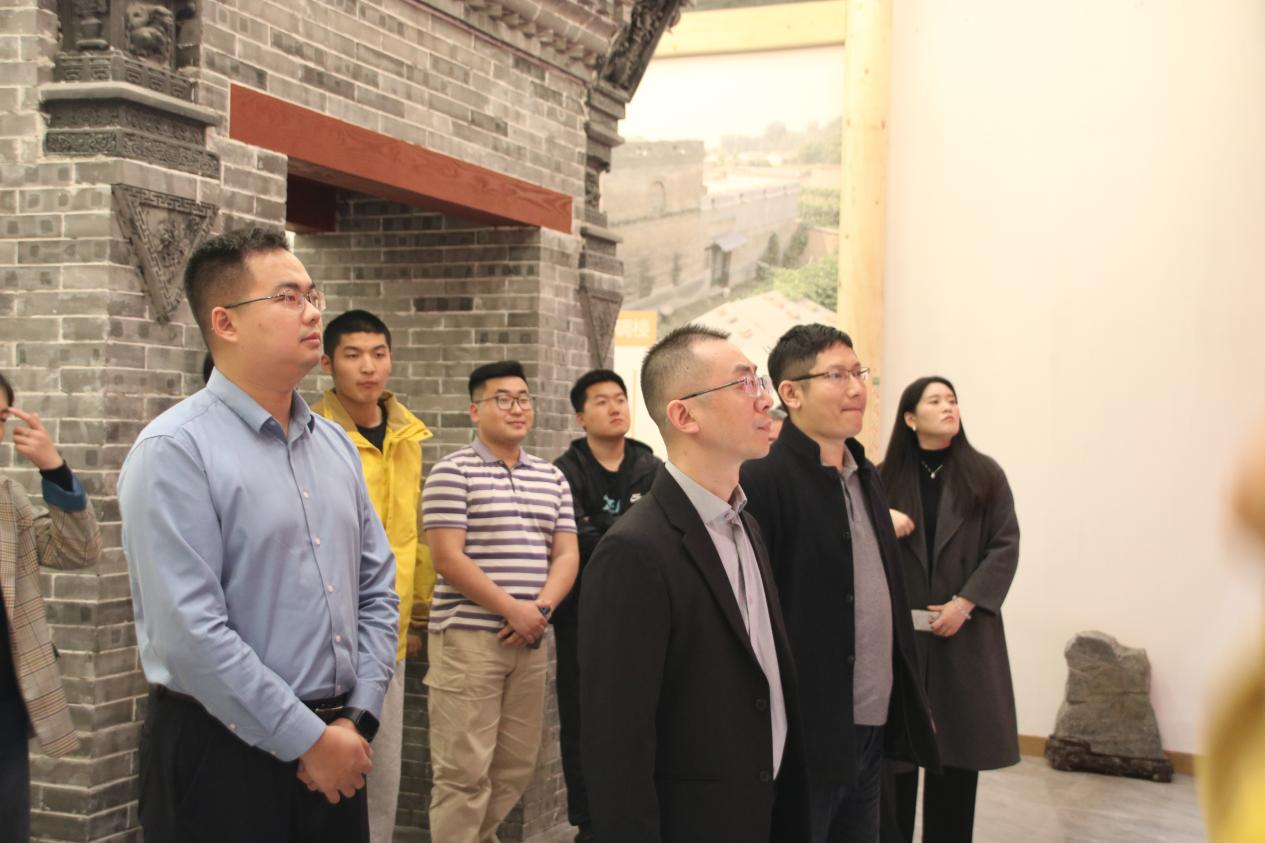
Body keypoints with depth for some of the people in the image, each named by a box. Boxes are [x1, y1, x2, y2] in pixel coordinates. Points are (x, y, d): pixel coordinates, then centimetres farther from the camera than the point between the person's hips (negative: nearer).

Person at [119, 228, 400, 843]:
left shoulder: (335, 444, 10)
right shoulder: (175, 451, -12)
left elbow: (377, 587, 12)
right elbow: (189, 632, -18)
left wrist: (358, 720, 1)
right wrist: (308, 740, -14)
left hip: (335, 748, 6)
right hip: (222, 759, -6)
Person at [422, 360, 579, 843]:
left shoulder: (552, 478, 15)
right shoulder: (453, 472, -4)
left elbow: (566, 554, 11)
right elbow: (447, 558, -11)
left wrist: (541, 608, -8)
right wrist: (513, 609, -13)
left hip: (530, 640, 6)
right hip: (468, 637, -6)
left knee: (517, 766, 10)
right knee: (465, 769, -6)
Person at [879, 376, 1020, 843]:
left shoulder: (985, 475, 4)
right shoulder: (886, 478, 3)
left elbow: (1005, 547, -1)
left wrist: (964, 603, -11)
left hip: (965, 632, 1)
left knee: (960, 744, 4)